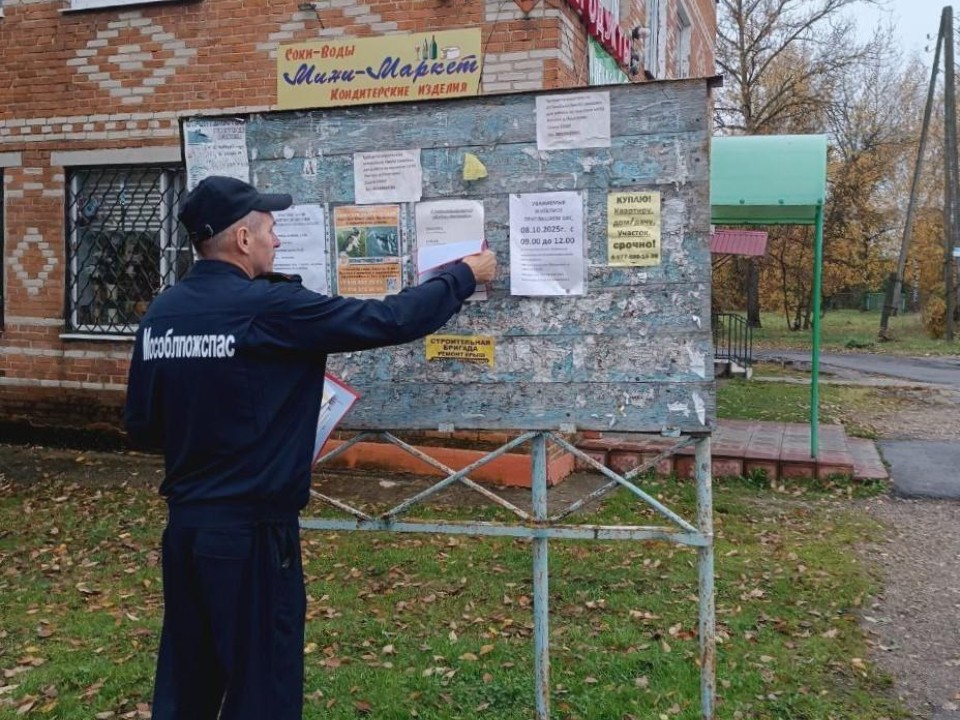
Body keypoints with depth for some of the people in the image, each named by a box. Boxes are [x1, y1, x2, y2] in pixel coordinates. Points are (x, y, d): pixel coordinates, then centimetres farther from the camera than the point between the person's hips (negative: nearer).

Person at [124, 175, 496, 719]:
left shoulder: (159, 314, 3)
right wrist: (464, 277, 3)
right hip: (251, 530, -7)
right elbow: (388, 322, -11)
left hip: (185, 523, 7)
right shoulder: (271, 307, -17)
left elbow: (142, 428, 8)